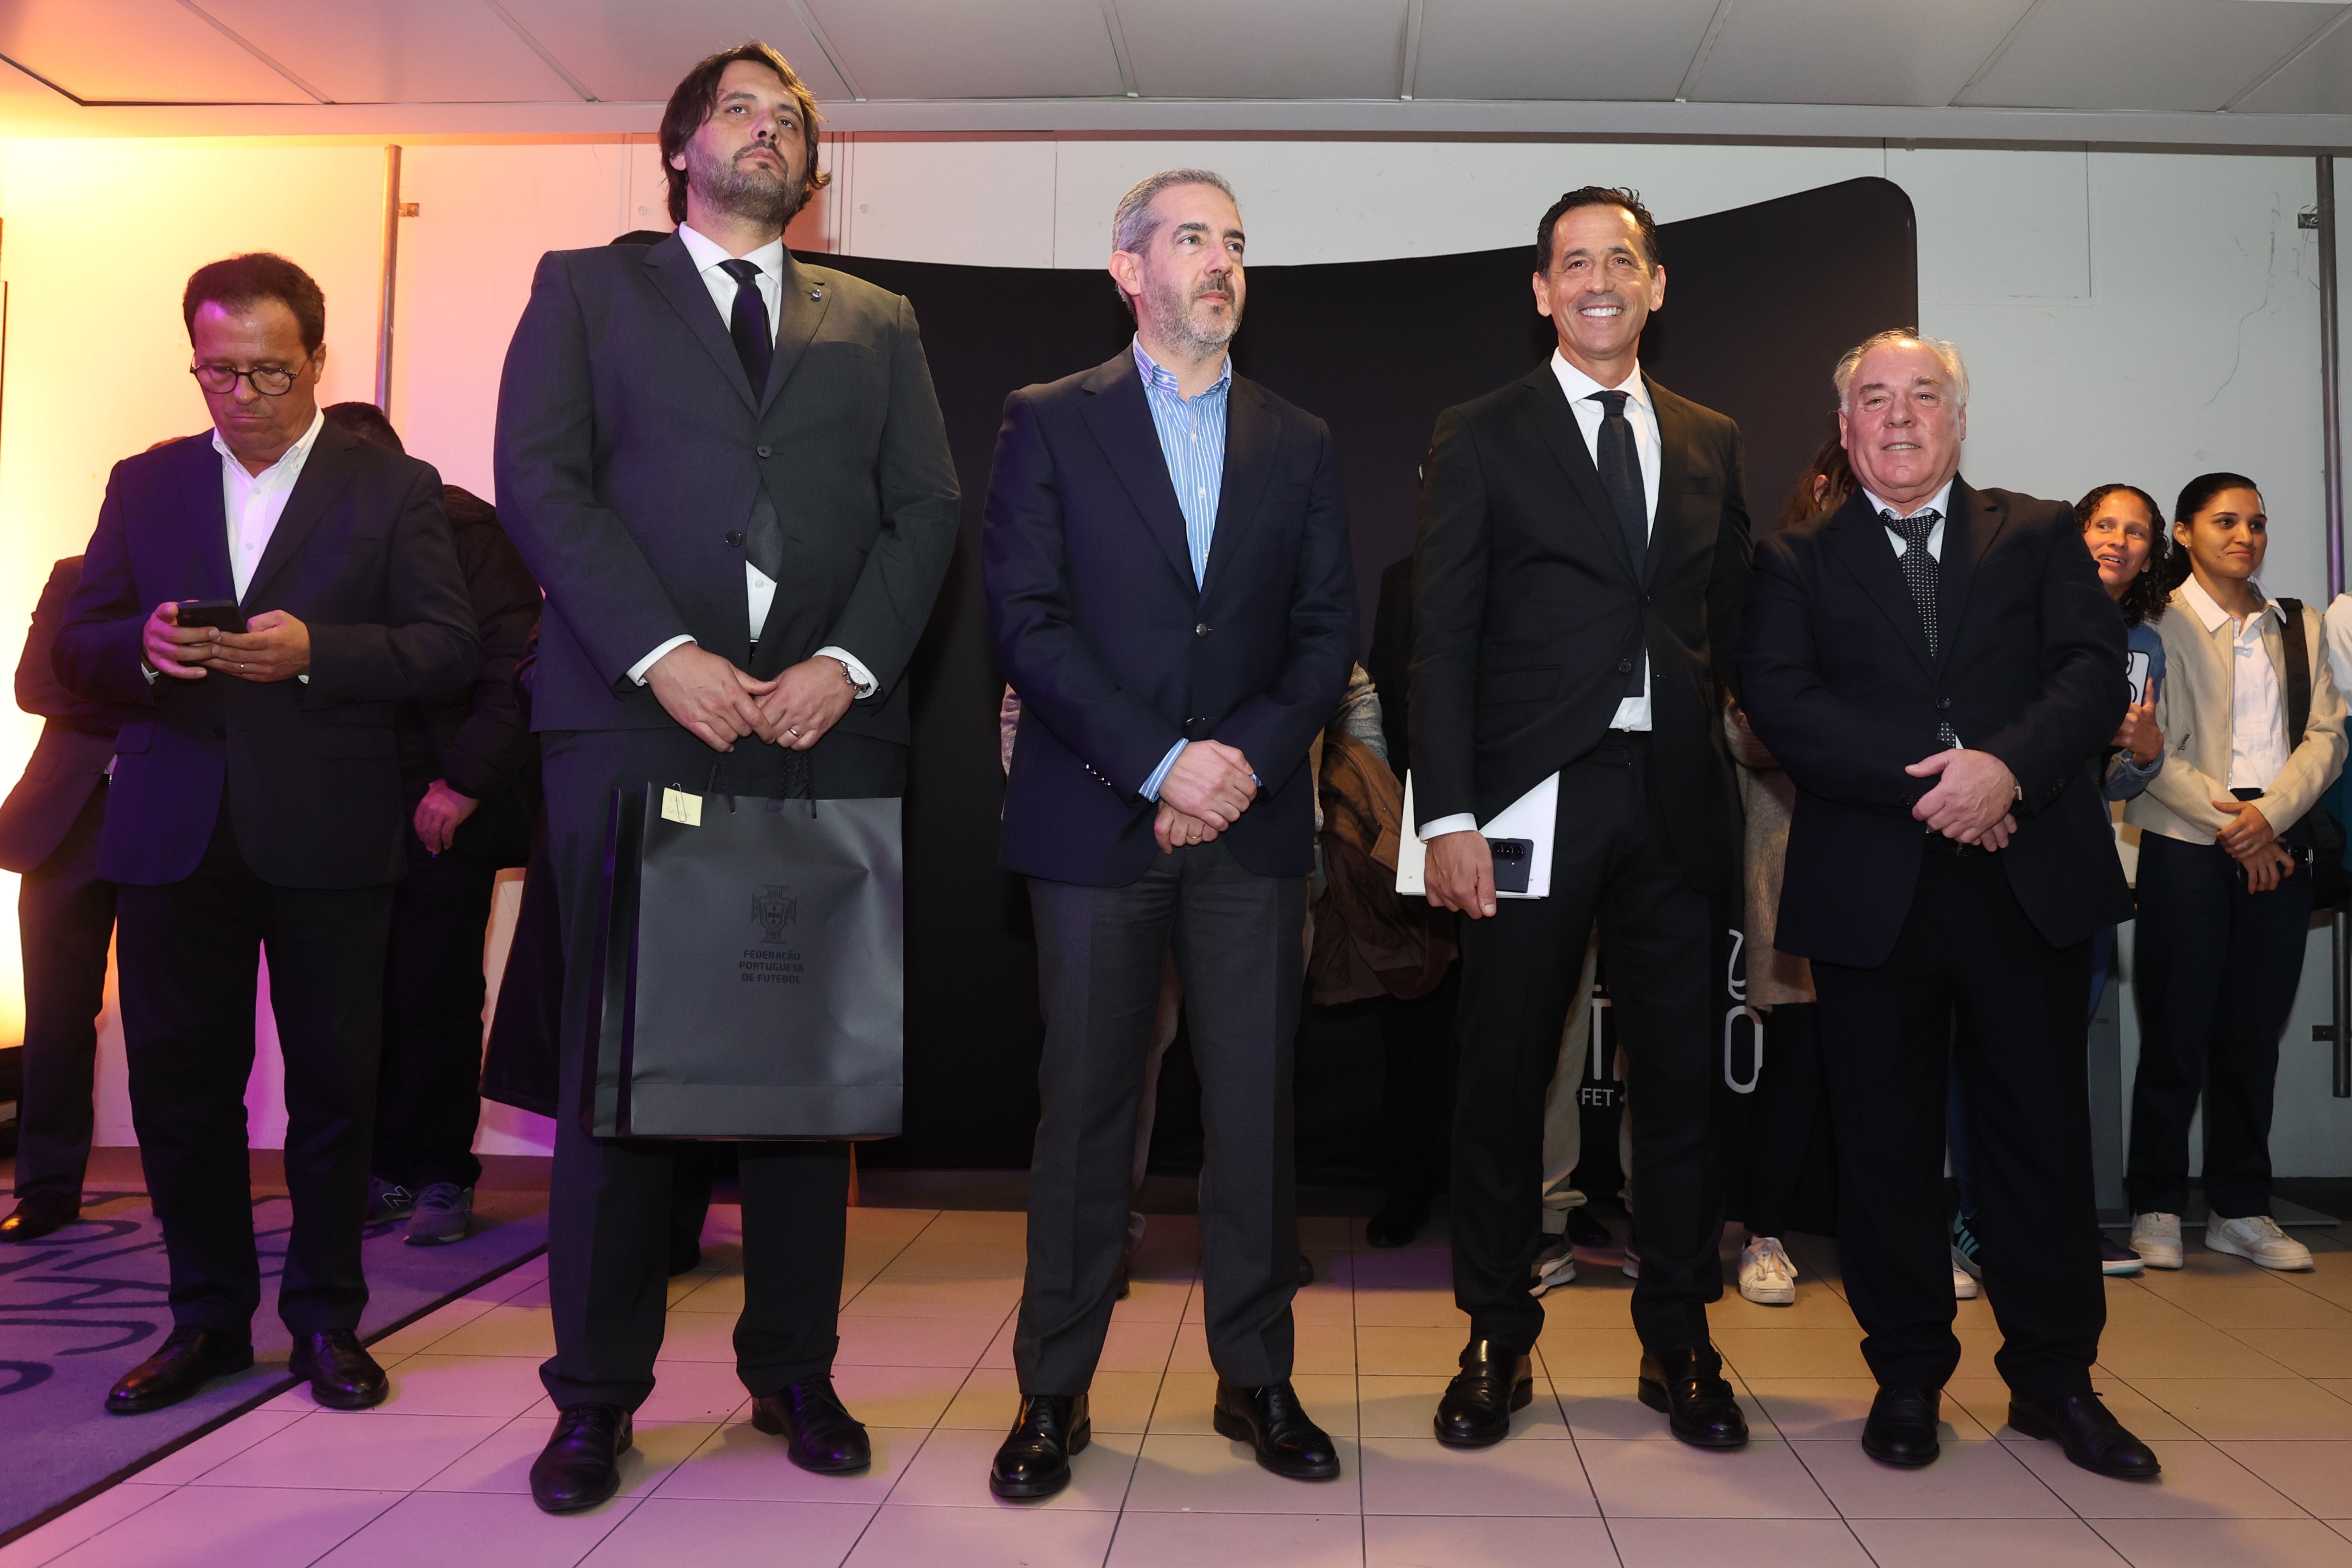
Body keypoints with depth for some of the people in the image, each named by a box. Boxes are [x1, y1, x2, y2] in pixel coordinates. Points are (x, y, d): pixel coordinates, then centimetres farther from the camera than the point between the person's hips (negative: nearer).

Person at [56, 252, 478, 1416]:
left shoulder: (394, 489, 4)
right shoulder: (143, 484, 14)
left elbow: (449, 647, -5)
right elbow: (75, 651, 11)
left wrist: (313, 649, -20)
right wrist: (144, 646, -12)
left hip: (326, 831, -3)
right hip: (174, 829, 3)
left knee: (334, 1083, 4)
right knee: (177, 1085, 7)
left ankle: (326, 1318, 19)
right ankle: (208, 1318, 22)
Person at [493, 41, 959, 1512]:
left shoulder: (877, 323, 20)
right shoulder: (585, 287, 15)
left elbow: (927, 509, 9)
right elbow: (540, 479, 1)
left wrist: (848, 663, -7)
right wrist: (663, 655, -11)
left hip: (831, 725, 2)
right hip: (636, 715, -1)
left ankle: (795, 1374, 16)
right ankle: (597, 1394, 11)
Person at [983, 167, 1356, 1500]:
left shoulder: (1300, 443, 15)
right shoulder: (1050, 425, 6)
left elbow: (1331, 631, 8)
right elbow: (1027, 622, -4)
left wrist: (1246, 759, -9)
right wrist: (1161, 763, -12)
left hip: (1255, 823, 2)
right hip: (1097, 821, -2)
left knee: (1256, 1106, 5)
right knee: (1086, 1108, 3)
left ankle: (1258, 1379, 18)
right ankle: (1055, 1393, 15)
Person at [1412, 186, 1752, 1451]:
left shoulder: (1711, 443, 15)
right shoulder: (1481, 440, 3)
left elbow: (1731, 622, 16)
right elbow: (1443, 640, -4)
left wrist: (1715, 759, 2)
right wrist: (1449, 815, -12)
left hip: (1674, 798, 4)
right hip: (1535, 794, -3)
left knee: (1680, 1074, 8)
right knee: (1505, 1073, 4)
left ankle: (1679, 1342, 24)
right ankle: (1497, 1340, 21)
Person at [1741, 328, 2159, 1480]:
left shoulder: (2041, 536, 12)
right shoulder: (1797, 561, 8)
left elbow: (2096, 674, -1)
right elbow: (1780, 703, -7)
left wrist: (2008, 766, -19)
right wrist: (1923, 782, -16)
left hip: (2029, 881, 1)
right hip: (1870, 893, -1)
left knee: (2042, 1133, 7)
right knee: (1885, 1144, 7)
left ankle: (2054, 1377, 23)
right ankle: (1908, 1375, 22)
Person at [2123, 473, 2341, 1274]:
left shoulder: (2299, 627, 15)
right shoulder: (2159, 625, 0)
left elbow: (2326, 734, 7)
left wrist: (2269, 816, -9)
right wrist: (2229, 823, -12)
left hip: (2279, 846, 4)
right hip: (2185, 845, -4)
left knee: (2255, 1033, 7)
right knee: (2177, 1031, -2)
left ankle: (2240, 1209, 18)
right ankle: (2156, 1208, 9)